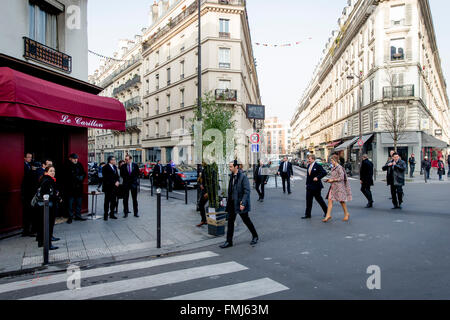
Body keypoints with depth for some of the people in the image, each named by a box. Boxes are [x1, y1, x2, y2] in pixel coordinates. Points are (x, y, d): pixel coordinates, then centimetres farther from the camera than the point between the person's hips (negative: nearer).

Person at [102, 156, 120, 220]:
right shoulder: (106, 167, -8)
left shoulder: (115, 167, 14)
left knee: (113, 201, 9)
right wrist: (114, 183, -13)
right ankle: (105, 215, 7)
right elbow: (106, 178, -13)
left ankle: (112, 214, 18)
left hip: (114, 187, 7)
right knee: (107, 201, 0)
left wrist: (117, 181, -3)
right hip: (108, 187, -7)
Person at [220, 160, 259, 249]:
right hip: (232, 203, 7)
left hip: (240, 203, -7)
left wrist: (243, 203, -23)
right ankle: (229, 241, 15)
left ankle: (255, 236, 29)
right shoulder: (232, 176, 8)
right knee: (230, 221, 7)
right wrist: (228, 200, 14)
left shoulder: (243, 176, -16)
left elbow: (247, 191, -19)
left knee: (246, 220, 8)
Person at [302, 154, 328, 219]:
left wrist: (317, 177, -26)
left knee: (319, 199, 5)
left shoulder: (318, 166, -12)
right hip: (309, 186, 7)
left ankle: (326, 211, 24)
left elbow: (324, 173, -19)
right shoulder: (308, 166, 11)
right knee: (308, 200, 5)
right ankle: (307, 214, 11)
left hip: (316, 186, -7)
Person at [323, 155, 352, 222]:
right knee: (330, 200, 0)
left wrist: (332, 180, -15)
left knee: (341, 201, 4)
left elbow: (341, 178, -18)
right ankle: (328, 215, 1)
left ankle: (346, 214, 24)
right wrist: (329, 179, 4)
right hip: (333, 186, 8)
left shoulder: (339, 167, -15)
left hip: (339, 186, -8)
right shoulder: (333, 168, 11)